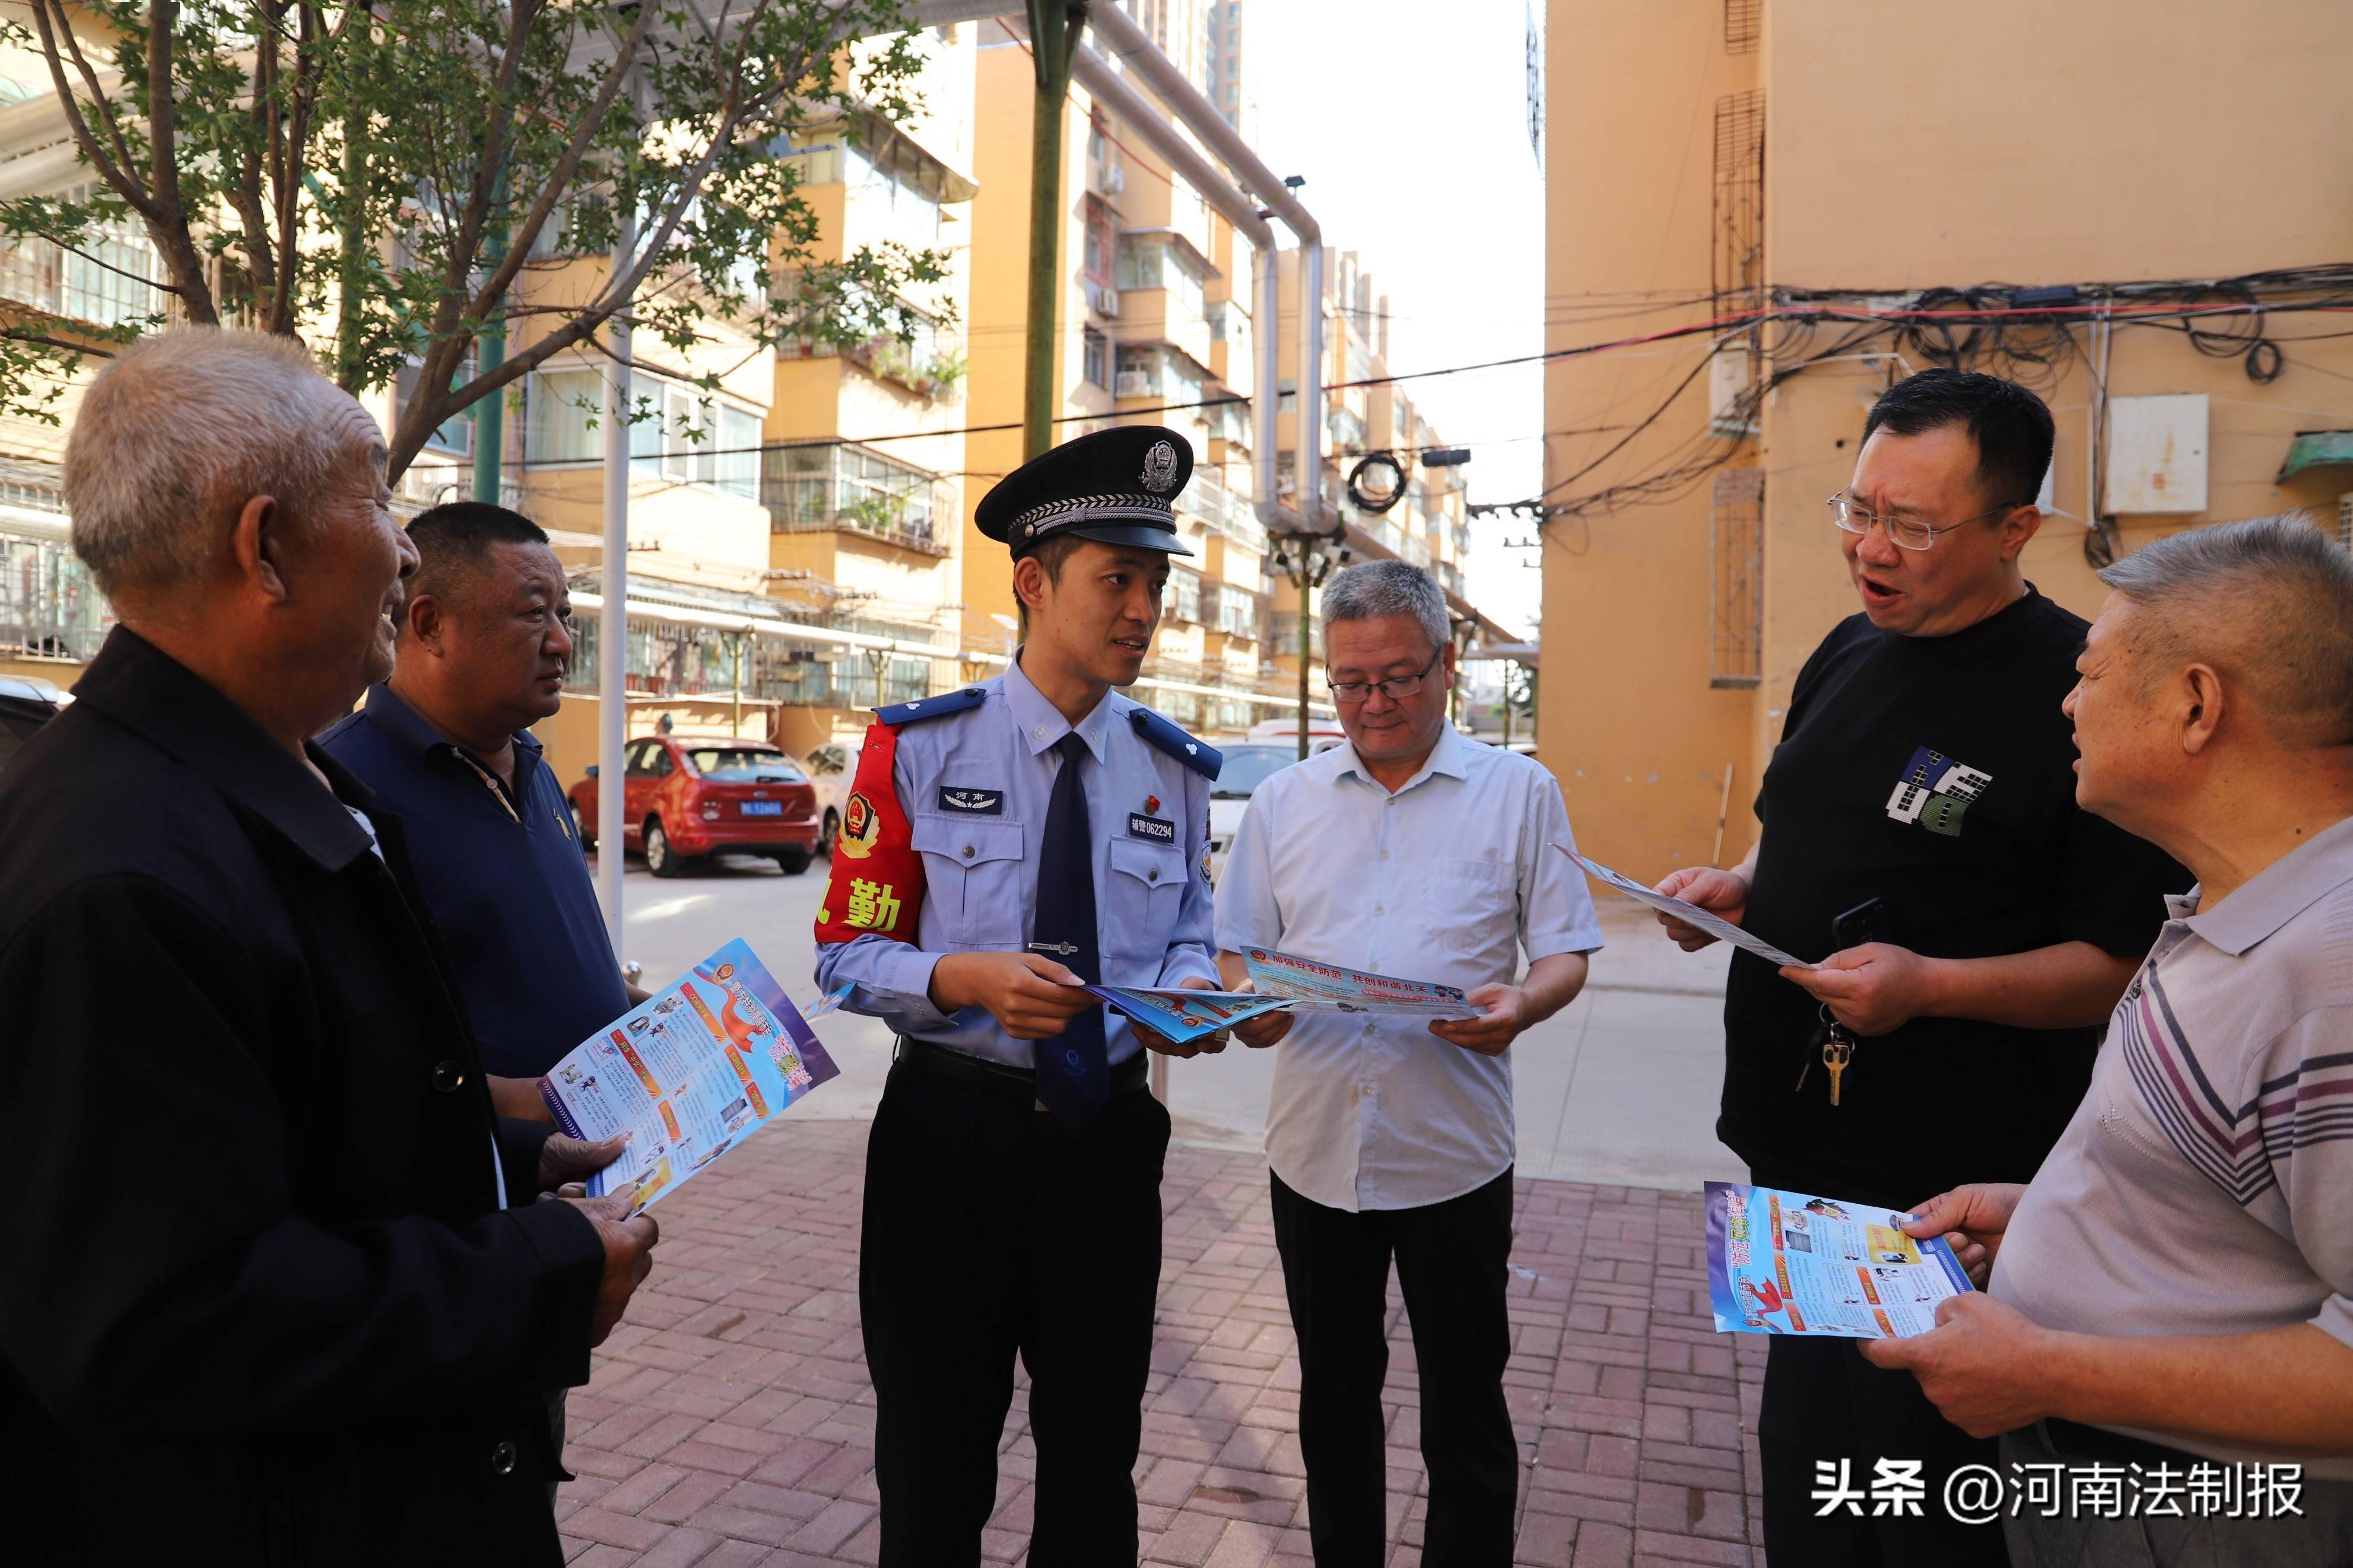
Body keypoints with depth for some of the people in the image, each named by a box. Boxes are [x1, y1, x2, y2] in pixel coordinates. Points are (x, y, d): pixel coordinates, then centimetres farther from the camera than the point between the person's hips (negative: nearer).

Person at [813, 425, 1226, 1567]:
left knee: (1097, 1453, 20)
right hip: (952, 1130, -2)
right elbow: (848, 953, -7)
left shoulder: (1174, 772, 1)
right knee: (935, 1465, 16)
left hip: (1108, 1135, 3)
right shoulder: (920, 749, -8)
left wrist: (1187, 991, -14)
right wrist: (969, 980, -26)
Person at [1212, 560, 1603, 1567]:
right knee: (1333, 1396, 19)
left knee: (1465, 1409, 10)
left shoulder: (1518, 791, 0)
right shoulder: (1283, 801, 7)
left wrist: (1519, 1006, -21)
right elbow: (1237, 951, 9)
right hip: (1315, 1149, 3)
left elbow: (1565, 954, 0)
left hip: (1453, 1153, -2)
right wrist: (1248, 1008, -13)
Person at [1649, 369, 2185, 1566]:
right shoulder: (1847, 654, 7)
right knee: (1801, 1468, 23)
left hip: (1949, 1195, -7)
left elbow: (2129, 961, -16)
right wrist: (1737, 888, 0)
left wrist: (1931, 985, -28)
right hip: (1797, 1153, 7)